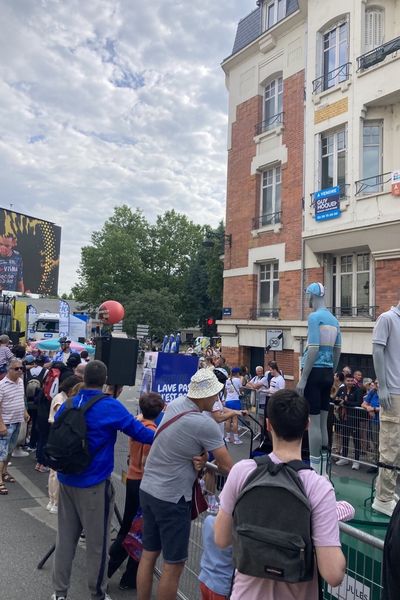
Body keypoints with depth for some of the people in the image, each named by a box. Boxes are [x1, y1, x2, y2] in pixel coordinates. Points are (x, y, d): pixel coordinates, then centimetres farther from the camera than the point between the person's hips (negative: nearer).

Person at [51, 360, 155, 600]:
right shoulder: (110, 406, -16)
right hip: (94, 485, -5)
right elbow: (139, 432, -13)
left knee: (65, 538, 16)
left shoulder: (67, 405, 2)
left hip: (66, 480, 6)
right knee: (97, 543, 10)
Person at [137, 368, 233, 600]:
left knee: (148, 554, 19)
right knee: (174, 565, 8)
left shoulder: (176, 403, -2)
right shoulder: (206, 426, -22)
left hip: (148, 488, 8)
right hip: (172, 497, -8)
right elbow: (226, 466, -12)